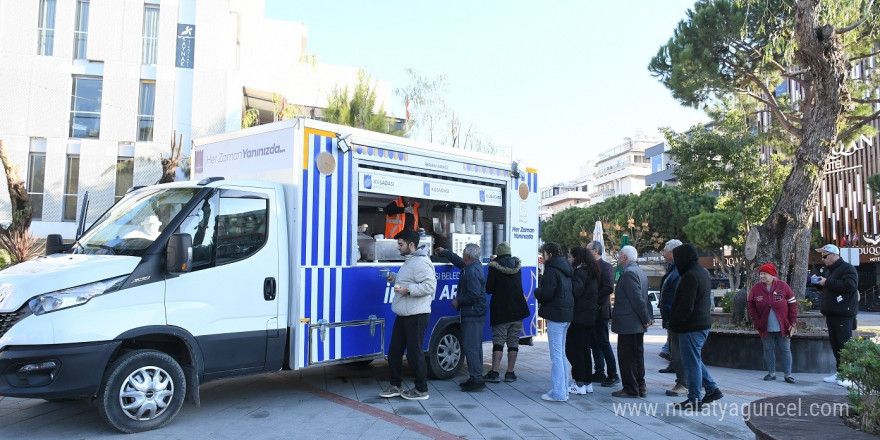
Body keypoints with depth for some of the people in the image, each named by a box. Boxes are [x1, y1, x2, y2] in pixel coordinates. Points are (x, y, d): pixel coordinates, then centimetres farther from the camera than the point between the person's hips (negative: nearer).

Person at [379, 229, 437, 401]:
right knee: (394, 351, 14)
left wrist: (408, 290, -26)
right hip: (403, 314, 10)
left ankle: (421, 390, 12)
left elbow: (430, 285, -25)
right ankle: (395, 386, 26)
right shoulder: (409, 261, 16)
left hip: (416, 315, -10)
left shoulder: (421, 262, -17)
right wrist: (393, 278, 11)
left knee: (414, 352, -1)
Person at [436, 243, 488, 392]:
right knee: (475, 347, 15)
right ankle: (476, 378, 23)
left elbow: (474, 295, -25)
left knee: (470, 347, -9)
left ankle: (476, 380, -7)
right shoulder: (475, 266, 12)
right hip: (476, 313, 11)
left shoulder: (472, 271, -20)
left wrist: (458, 301, -11)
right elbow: (459, 261, 32)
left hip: (472, 315, -11)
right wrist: (444, 252, 41)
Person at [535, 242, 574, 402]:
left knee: (556, 355, -5)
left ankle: (559, 393, -2)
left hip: (556, 316, -10)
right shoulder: (565, 269, 15)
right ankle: (564, 390, 22)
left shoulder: (552, 270, -14)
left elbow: (546, 294, -21)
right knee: (561, 354, 16)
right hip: (567, 315, 10)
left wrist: (537, 291, 0)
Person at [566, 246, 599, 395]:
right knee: (584, 349, 14)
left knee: (572, 349, -4)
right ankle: (587, 383, 19)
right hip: (590, 316, 10)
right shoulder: (590, 271, 17)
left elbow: (574, 291, -23)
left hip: (579, 316, -10)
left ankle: (579, 384, -4)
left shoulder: (580, 272, -13)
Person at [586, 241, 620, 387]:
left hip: (599, 311, -8)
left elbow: (608, 288, -21)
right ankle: (599, 373, 20)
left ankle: (613, 375, 4)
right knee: (594, 343, 12)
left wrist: (594, 300, -20)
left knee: (603, 343, -5)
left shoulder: (606, 267, -10)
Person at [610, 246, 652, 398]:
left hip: (628, 323, -10)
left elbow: (637, 298, -20)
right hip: (638, 324, 10)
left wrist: (646, 318, -13)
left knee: (627, 357, -3)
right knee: (637, 355, 15)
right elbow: (643, 297, 16)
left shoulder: (629, 272, -17)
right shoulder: (639, 271, 15)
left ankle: (630, 389, 2)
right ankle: (640, 387, 23)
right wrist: (649, 316, 14)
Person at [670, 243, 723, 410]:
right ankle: (712, 389, 24)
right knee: (695, 360, 21)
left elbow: (686, 306, -23)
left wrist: (674, 322, -11)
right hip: (703, 323, 10)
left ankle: (694, 401, 6)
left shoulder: (690, 276, -20)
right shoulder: (702, 272, 13)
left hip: (691, 327, -10)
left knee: (692, 363, -2)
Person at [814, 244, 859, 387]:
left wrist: (827, 282, -18)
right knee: (835, 345, 10)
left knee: (844, 345, -9)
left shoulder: (847, 268, -8)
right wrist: (820, 283, 13)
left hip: (843, 316, -9)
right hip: (832, 315, 9)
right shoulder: (831, 270, 21)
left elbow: (850, 285, -24)